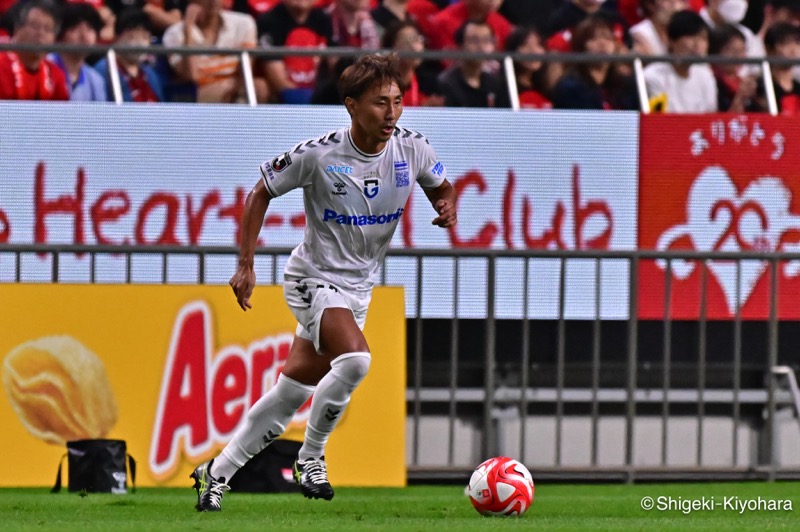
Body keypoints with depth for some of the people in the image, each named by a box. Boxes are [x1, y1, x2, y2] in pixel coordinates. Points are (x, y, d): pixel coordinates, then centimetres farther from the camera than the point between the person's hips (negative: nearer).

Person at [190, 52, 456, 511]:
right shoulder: (318, 155, -19)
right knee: (354, 358, -30)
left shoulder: (412, 149, -8)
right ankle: (311, 457, -9)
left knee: (290, 396, 8)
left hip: (358, 288, 5)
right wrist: (246, 265, -9)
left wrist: (447, 206, -13)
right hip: (315, 278, -5)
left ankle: (217, 474, 22)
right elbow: (261, 193, -5)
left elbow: (442, 186, 12)